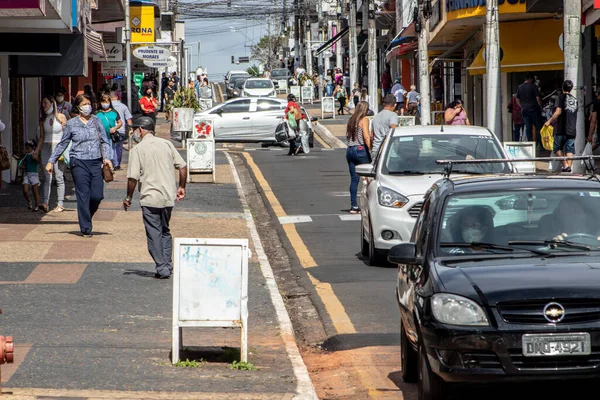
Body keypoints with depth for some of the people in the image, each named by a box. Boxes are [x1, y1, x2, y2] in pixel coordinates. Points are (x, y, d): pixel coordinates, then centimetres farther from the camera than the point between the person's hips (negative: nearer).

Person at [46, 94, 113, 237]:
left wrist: (106, 157, -4)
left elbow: (104, 141, 11)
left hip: (96, 162, 2)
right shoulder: (71, 124, 4)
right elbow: (62, 144, 11)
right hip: (79, 162, -2)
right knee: (83, 196, -5)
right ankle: (86, 228, 1)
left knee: (97, 196, -3)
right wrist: (51, 161, 9)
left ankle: (86, 217, 25)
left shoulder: (96, 121, 9)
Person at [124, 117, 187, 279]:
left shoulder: (138, 149, -7)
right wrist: (182, 187, 17)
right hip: (169, 197, 5)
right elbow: (183, 166, 5)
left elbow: (133, 177, -12)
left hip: (150, 198, -5)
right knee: (165, 231, 18)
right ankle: (168, 265, 15)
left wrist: (128, 197, 0)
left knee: (154, 234, 1)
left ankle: (162, 268, -4)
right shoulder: (167, 144, 6)